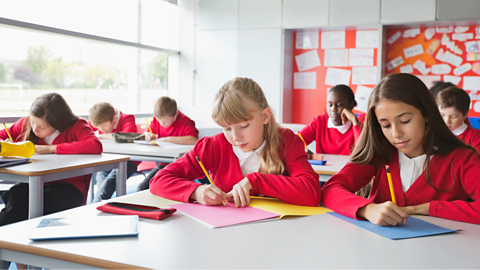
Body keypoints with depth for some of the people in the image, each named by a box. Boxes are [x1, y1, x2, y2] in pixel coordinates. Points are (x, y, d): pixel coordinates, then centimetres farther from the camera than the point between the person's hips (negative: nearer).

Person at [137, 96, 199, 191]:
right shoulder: (157, 120, 3)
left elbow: (194, 140, -35)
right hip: (162, 165, 6)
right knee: (142, 187, -8)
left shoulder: (184, 122, -16)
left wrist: (168, 139, -30)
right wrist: (148, 136, -9)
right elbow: (146, 134, 18)